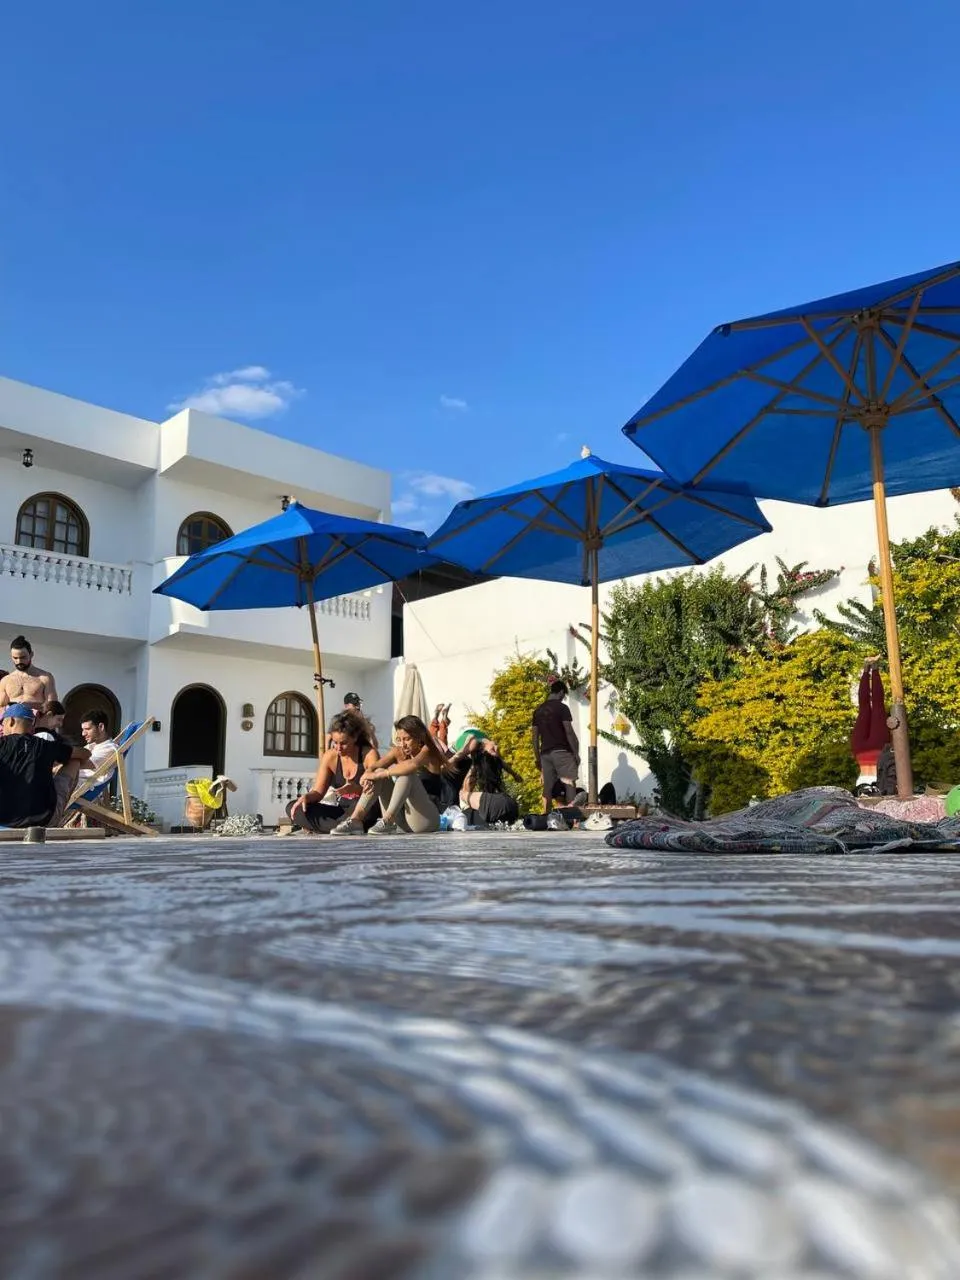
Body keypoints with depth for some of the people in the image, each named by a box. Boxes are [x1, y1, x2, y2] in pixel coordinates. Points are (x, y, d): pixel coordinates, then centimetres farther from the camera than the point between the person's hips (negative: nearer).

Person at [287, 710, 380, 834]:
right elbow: (318, 792, 5)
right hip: (342, 811, 5)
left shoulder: (369, 754, -9)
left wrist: (356, 789, -37)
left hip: (365, 810, -5)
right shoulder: (330, 757, 3)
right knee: (293, 808, -10)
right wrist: (306, 797, -18)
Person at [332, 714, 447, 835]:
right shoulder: (398, 752, 10)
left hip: (427, 818, -6)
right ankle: (355, 820, -23)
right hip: (400, 820, 6)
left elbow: (413, 765, -31)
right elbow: (372, 768, -5)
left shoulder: (428, 751, -6)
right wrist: (367, 778, -29)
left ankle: (387, 821, -33)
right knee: (380, 772, -10)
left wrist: (378, 774, -28)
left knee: (406, 774, -26)